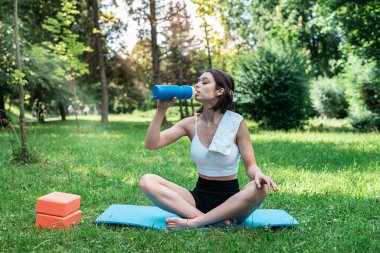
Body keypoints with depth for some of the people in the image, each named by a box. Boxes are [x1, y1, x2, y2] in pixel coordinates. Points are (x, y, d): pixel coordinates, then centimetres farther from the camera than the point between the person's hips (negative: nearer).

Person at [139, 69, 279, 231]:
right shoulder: (191, 123, 0)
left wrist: (258, 175, -30)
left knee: (260, 189, -35)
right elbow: (151, 144, -5)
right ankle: (214, 221, -27)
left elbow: (250, 165, -7)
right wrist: (161, 110, -13)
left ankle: (193, 222, -26)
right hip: (199, 197, 3)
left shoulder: (237, 123, -8)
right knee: (147, 181, -19)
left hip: (230, 200, -2)